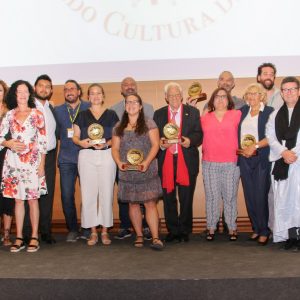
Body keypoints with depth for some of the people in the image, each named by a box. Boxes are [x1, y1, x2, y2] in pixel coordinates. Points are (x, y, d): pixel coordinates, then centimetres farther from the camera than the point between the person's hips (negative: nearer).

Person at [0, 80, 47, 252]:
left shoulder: (37, 114, 2)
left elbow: (42, 141, 0)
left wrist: (42, 164, -5)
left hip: (32, 161, -2)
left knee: (32, 198, 0)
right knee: (18, 198, 5)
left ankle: (35, 237, 7)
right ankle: (19, 238, 11)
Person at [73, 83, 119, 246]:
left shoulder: (111, 114, 11)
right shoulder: (82, 115, 13)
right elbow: (75, 136, 11)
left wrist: (106, 143, -12)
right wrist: (81, 142, -11)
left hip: (107, 155, 0)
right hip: (86, 156, 1)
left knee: (106, 192, -1)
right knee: (88, 193, -2)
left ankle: (105, 231, 9)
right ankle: (93, 231, 8)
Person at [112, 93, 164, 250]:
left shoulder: (149, 123, 2)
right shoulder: (119, 127, 12)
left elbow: (155, 144, -5)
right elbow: (115, 148, 10)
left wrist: (147, 162, -19)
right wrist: (118, 162, -10)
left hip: (147, 171, -3)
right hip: (127, 173, 4)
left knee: (150, 203, -8)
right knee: (133, 203, 8)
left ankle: (155, 238, -7)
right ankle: (139, 235, 18)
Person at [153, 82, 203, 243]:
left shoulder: (193, 112, 8)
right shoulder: (158, 114, 12)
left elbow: (199, 134, 4)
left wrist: (190, 140, -16)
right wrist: (160, 143, -10)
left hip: (187, 161, -1)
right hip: (166, 161, 2)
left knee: (186, 198, 3)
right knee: (168, 199, 6)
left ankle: (185, 231, 16)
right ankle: (172, 231, 18)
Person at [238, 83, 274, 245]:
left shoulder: (269, 112, -1)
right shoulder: (242, 111, 14)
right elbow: (236, 133, 15)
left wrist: (255, 146, -16)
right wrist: (241, 149, 0)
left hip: (261, 159, -4)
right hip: (244, 159, 5)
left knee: (261, 196, -6)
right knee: (249, 195, 6)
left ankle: (264, 231, 6)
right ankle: (255, 229, 16)